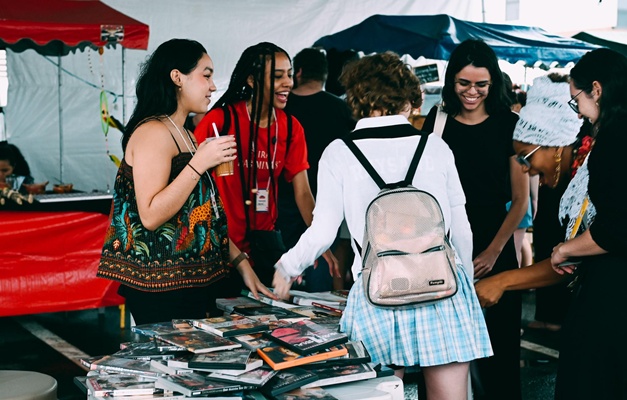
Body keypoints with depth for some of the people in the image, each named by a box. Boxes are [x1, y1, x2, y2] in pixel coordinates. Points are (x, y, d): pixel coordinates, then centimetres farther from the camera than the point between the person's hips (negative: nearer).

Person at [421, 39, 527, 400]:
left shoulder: (508, 124, 0)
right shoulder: (437, 122, 4)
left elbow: (520, 199, 0)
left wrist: (492, 252, -8)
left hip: (495, 252, -1)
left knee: (496, 347, 3)